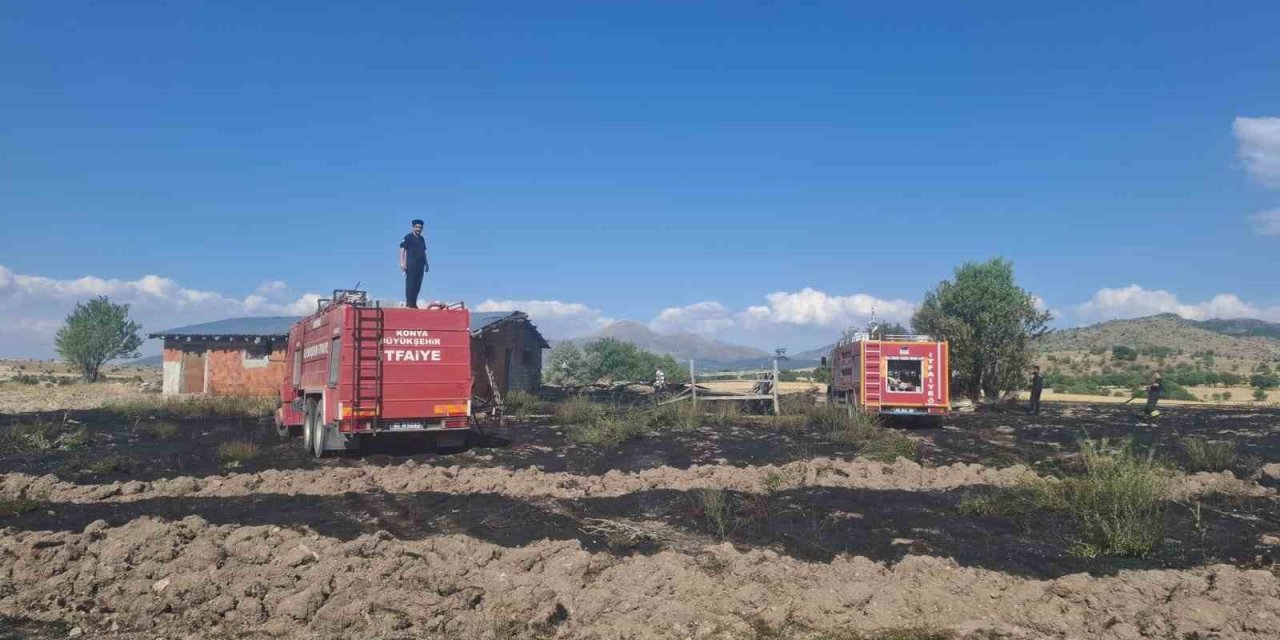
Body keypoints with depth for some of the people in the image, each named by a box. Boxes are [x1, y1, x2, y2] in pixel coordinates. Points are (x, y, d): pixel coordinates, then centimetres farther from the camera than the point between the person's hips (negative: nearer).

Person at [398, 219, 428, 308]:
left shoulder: (422, 239, 20)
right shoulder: (408, 237, -1)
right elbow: (402, 249, -6)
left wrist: (426, 264, 22)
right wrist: (402, 262, -15)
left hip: (420, 265, 7)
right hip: (411, 265, -7)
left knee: (417, 285, 6)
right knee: (410, 284, -8)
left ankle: (413, 303, 11)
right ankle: (409, 303, -8)